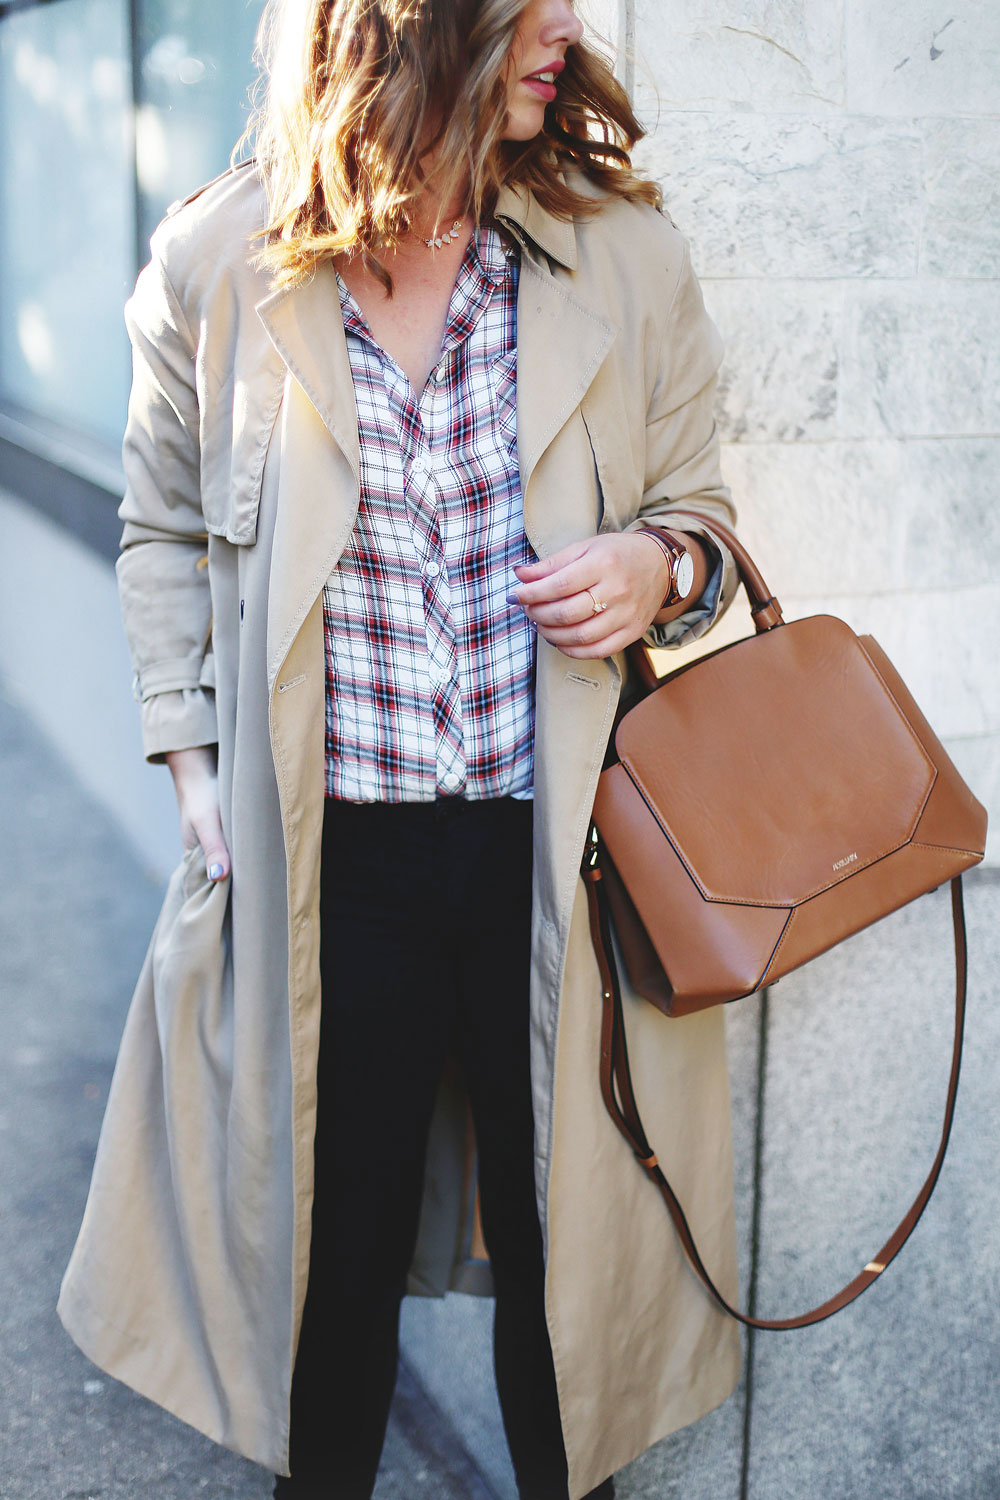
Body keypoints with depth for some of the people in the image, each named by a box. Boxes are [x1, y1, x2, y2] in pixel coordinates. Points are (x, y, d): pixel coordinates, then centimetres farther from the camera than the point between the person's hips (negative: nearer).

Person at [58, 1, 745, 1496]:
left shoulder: (627, 259, 0)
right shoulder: (217, 267, -2)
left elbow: (695, 511, 11)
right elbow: (165, 534, 11)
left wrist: (658, 564, -13)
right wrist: (194, 759, 2)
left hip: (558, 850, 1)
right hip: (328, 854, 0)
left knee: (564, 1239, 13)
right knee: (328, 1230, 15)